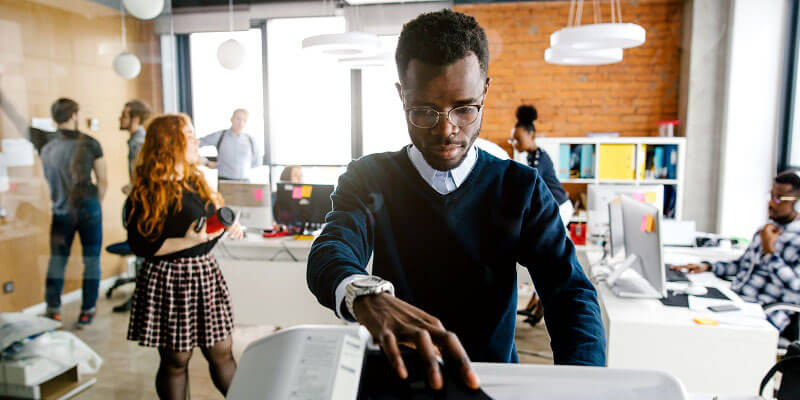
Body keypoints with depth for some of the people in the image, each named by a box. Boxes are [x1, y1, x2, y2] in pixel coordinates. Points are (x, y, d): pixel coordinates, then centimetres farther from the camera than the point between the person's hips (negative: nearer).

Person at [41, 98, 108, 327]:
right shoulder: (90, 144, -6)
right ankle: (87, 312, 9)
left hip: (61, 212, 3)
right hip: (88, 207, -3)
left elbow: (51, 183, 11)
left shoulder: (47, 150, 4)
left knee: (57, 260, 12)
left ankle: (53, 311, 15)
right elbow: (103, 182, -3)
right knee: (91, 260, 5)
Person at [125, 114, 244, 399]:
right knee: (176, 360, 8)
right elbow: (140, 245, -15)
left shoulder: (196, 180, 10)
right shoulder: (146, 192, -12)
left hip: (205, 273, 6)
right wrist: (186, 242, -25)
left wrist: (228, 226, 1)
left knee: (222, 352, 12)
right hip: (169, 281, -6)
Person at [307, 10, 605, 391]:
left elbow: (571, 291, -10)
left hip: (493, 380, 2)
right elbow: (330, 251, -20)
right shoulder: (369, 178, -2)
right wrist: (367, 295, -44)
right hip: (397, 379, -1)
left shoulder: (520, 188, -1)